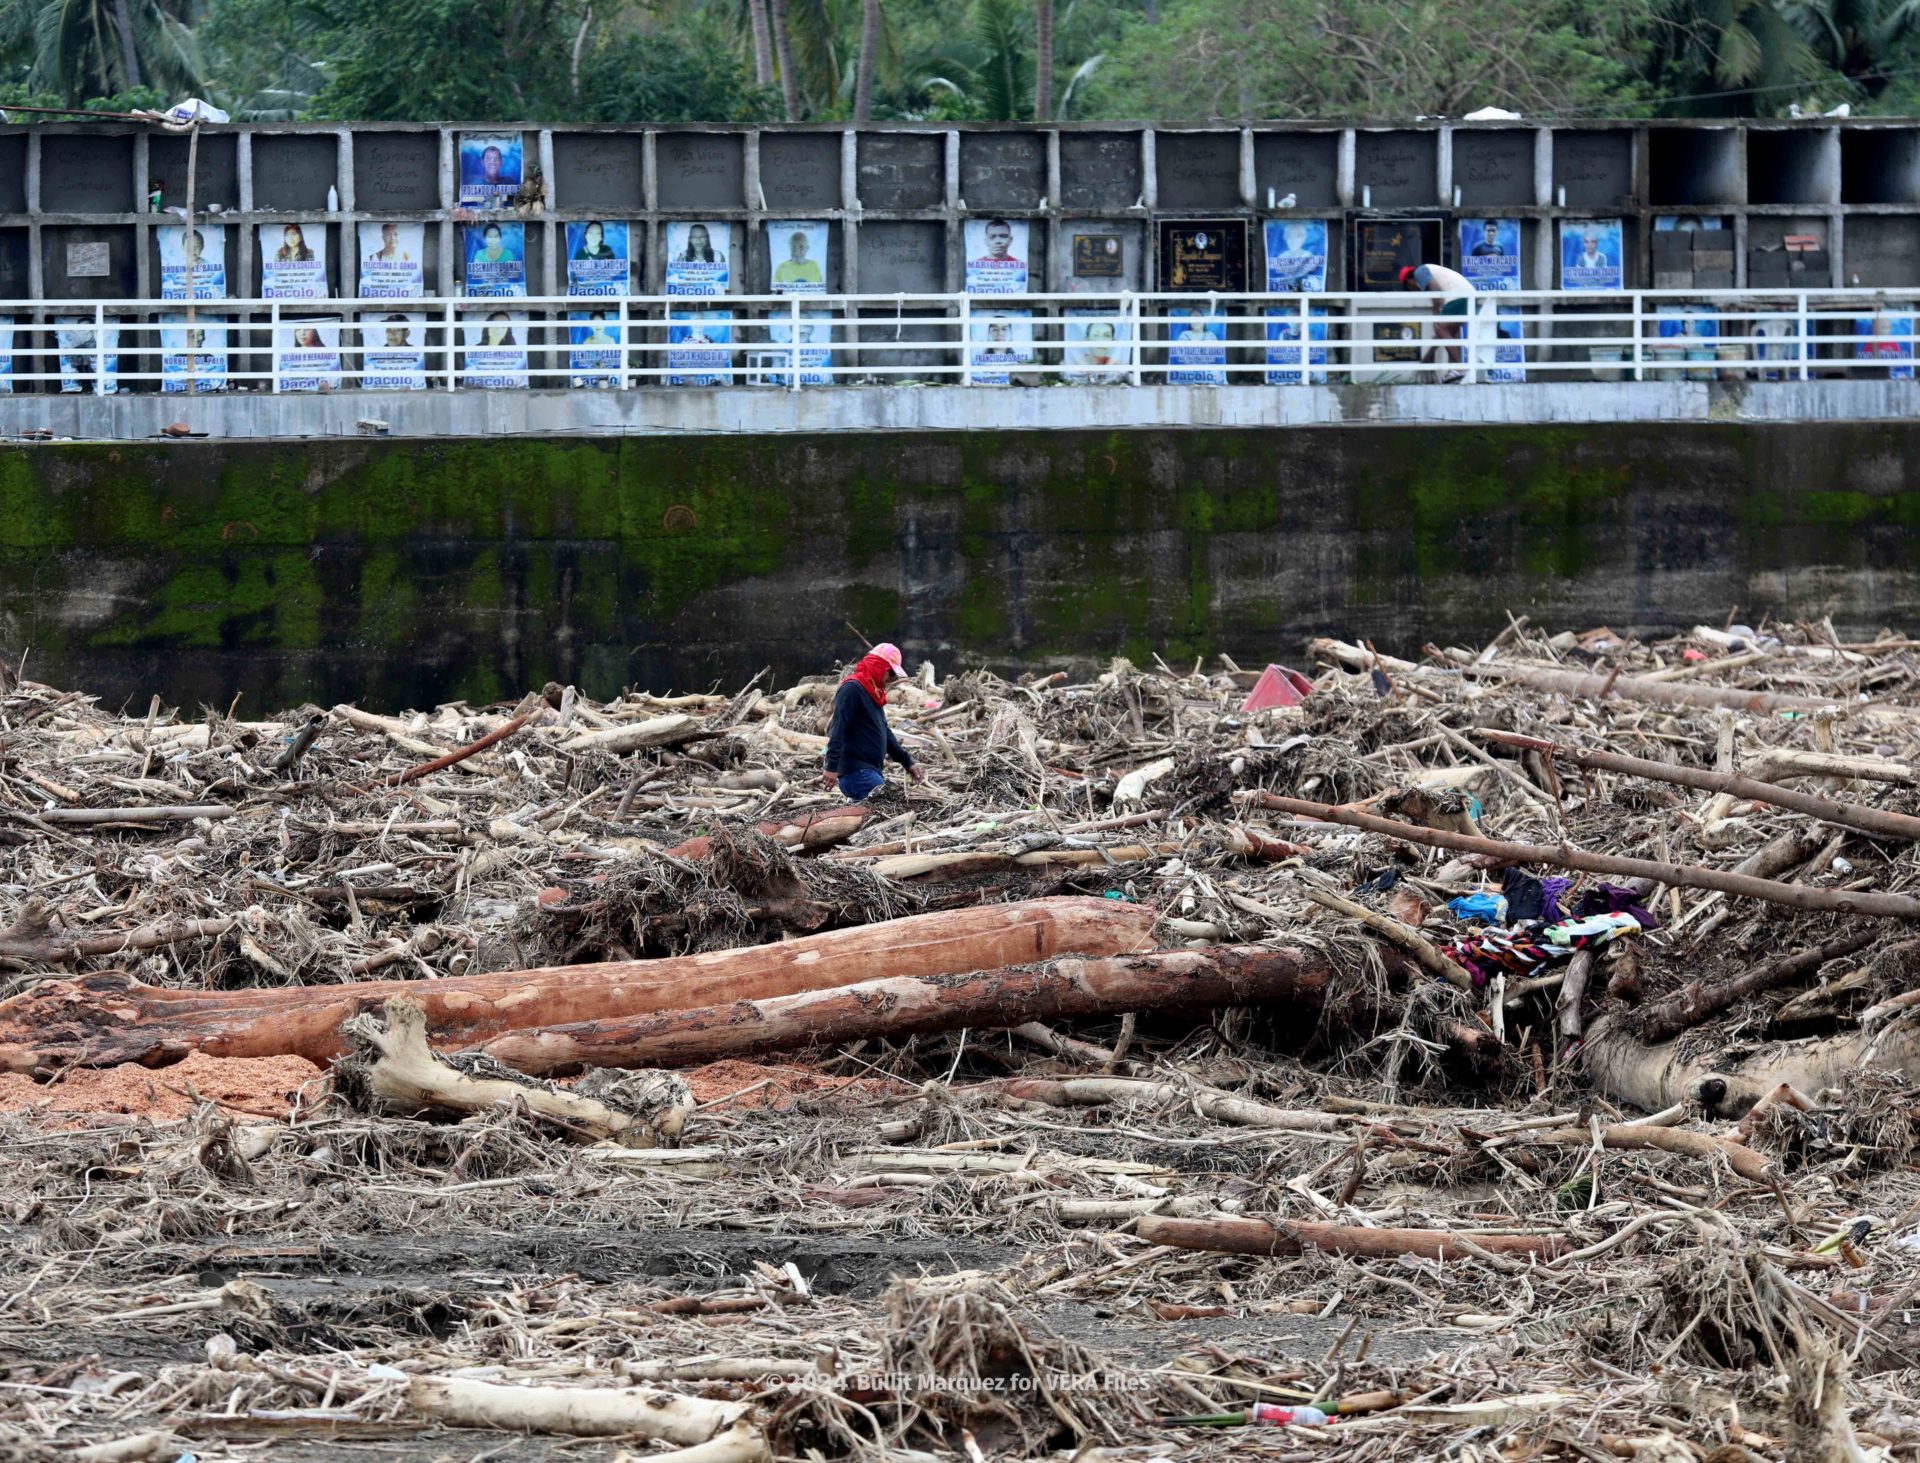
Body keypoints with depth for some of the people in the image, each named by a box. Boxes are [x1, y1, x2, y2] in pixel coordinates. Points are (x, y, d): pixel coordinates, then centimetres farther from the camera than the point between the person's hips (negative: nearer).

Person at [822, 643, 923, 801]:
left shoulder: (873, 692, 22)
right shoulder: (852, 689, -10)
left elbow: (884, 732, 30)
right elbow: (838, 729, -19)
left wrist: (907, 762, 27)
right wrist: (832, 767, -26)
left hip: (871, 771, 11)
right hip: (856, 772, -11)